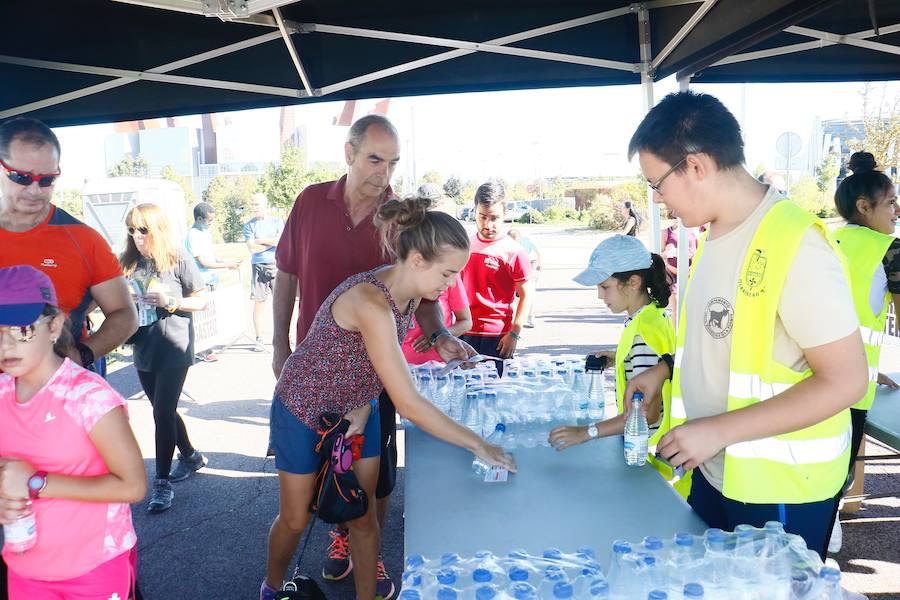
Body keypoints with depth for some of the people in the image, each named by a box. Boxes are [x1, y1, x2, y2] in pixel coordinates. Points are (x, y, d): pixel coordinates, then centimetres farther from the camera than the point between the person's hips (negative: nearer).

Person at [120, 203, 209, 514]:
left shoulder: (178, 259, -8)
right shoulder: (129, 262, 4)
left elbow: (201, 300, -5)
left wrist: (170, 301, -19)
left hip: (173, 349, -6)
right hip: (143, 349, 6)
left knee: (162, 412, -6)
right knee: (164, 410, 16)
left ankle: (162, 482, 5)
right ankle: (191, 456, 38)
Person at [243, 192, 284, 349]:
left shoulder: (277, 222, 9)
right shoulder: (249, 225, 7)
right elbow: (252, 248, -5)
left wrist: (261, 241, -5)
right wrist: (272, 242, -2)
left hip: (277, 265, 0)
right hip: (259, 267, 0)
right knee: (259, 303, 0)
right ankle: (259, 339, 8)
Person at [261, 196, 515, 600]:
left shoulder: (409, 294, -11)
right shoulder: (371, 303, -37)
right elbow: (409, 405, -36)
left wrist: (363, 409, -14)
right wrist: (478, 445, -29)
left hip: (356, 409, 6)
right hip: (303, 412, -6)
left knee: (364, 517, 9)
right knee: (295, 519, 13)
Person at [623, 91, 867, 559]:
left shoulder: (793, 243, -22)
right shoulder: (717, 235, 5)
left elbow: (845, 379, -23)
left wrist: (719, 430, -24)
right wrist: (667, 369, 6)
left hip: (778, 491, -8)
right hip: (714, 471, 8)